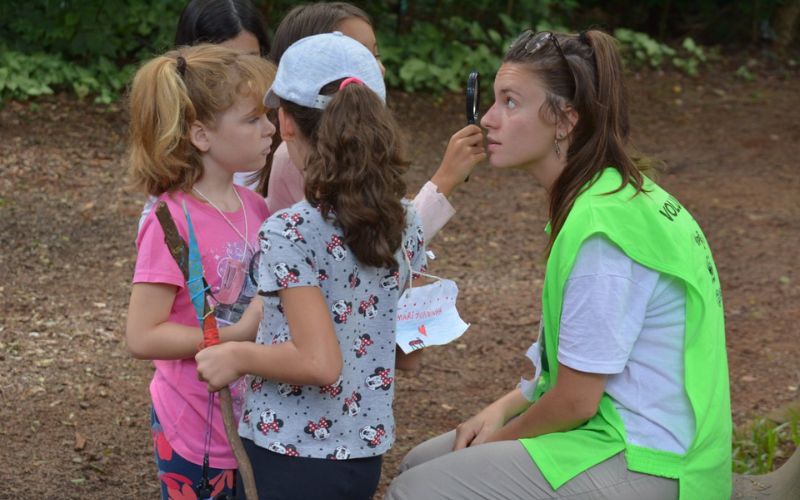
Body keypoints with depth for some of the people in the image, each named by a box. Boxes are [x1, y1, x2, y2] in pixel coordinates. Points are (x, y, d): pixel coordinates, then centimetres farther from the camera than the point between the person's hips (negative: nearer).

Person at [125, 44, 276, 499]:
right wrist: (241, 333, -22)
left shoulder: (254, 207, 1)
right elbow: (142, 337, -21)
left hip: (253, 423, 7)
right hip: (198, 437, -7)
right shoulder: (173, 221, -21)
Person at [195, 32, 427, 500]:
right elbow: (408, 354, 5)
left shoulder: (290, 233, -20)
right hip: (365, 451, 6)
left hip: (291, 455, -6)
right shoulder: (405, 223, -1)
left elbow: (318, 362, -25)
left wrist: (236, 356, -10)